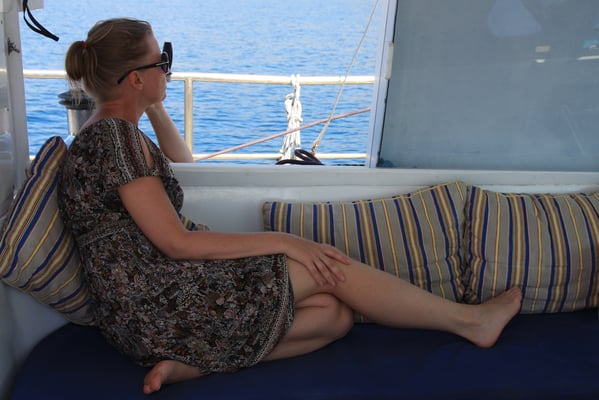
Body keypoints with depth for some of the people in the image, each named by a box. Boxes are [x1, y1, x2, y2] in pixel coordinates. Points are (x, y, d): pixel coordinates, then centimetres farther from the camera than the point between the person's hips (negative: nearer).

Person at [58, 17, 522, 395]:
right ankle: (469, 320, 4)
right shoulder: (115, 135, -16)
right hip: (154, 306, -9)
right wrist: (281, 240, -15)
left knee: (334, 315, -1)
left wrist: (153, 105, 18)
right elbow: (176, 242, -20)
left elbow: (182, 162, 30)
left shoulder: (112, 130, 15)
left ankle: (194, 360, -9)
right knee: (324, 269, -9)